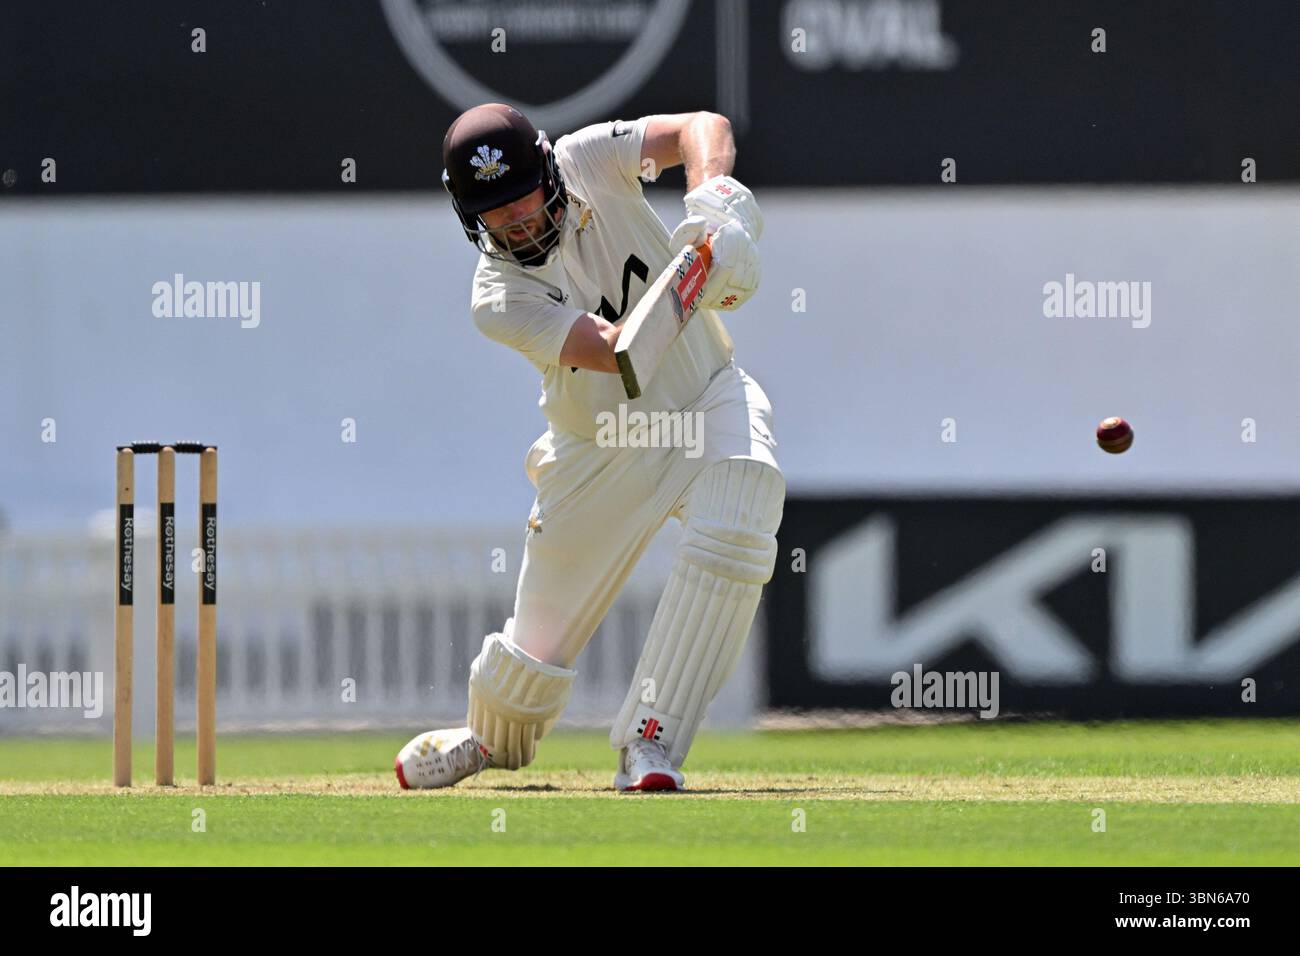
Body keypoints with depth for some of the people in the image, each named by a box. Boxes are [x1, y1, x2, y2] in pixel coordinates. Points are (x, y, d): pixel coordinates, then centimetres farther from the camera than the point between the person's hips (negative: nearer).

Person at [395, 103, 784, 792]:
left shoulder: (589, 161, -15)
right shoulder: (498, 299, -22)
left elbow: (701, 128, -25)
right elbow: (614, 351, -34)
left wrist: (711, 200, -46)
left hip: (709, 402, 1)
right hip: (602, 447, -1)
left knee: (734, 535, -30)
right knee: (540, 638, 4)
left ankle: (649, 743, -22)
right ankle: (493, 741, 42)